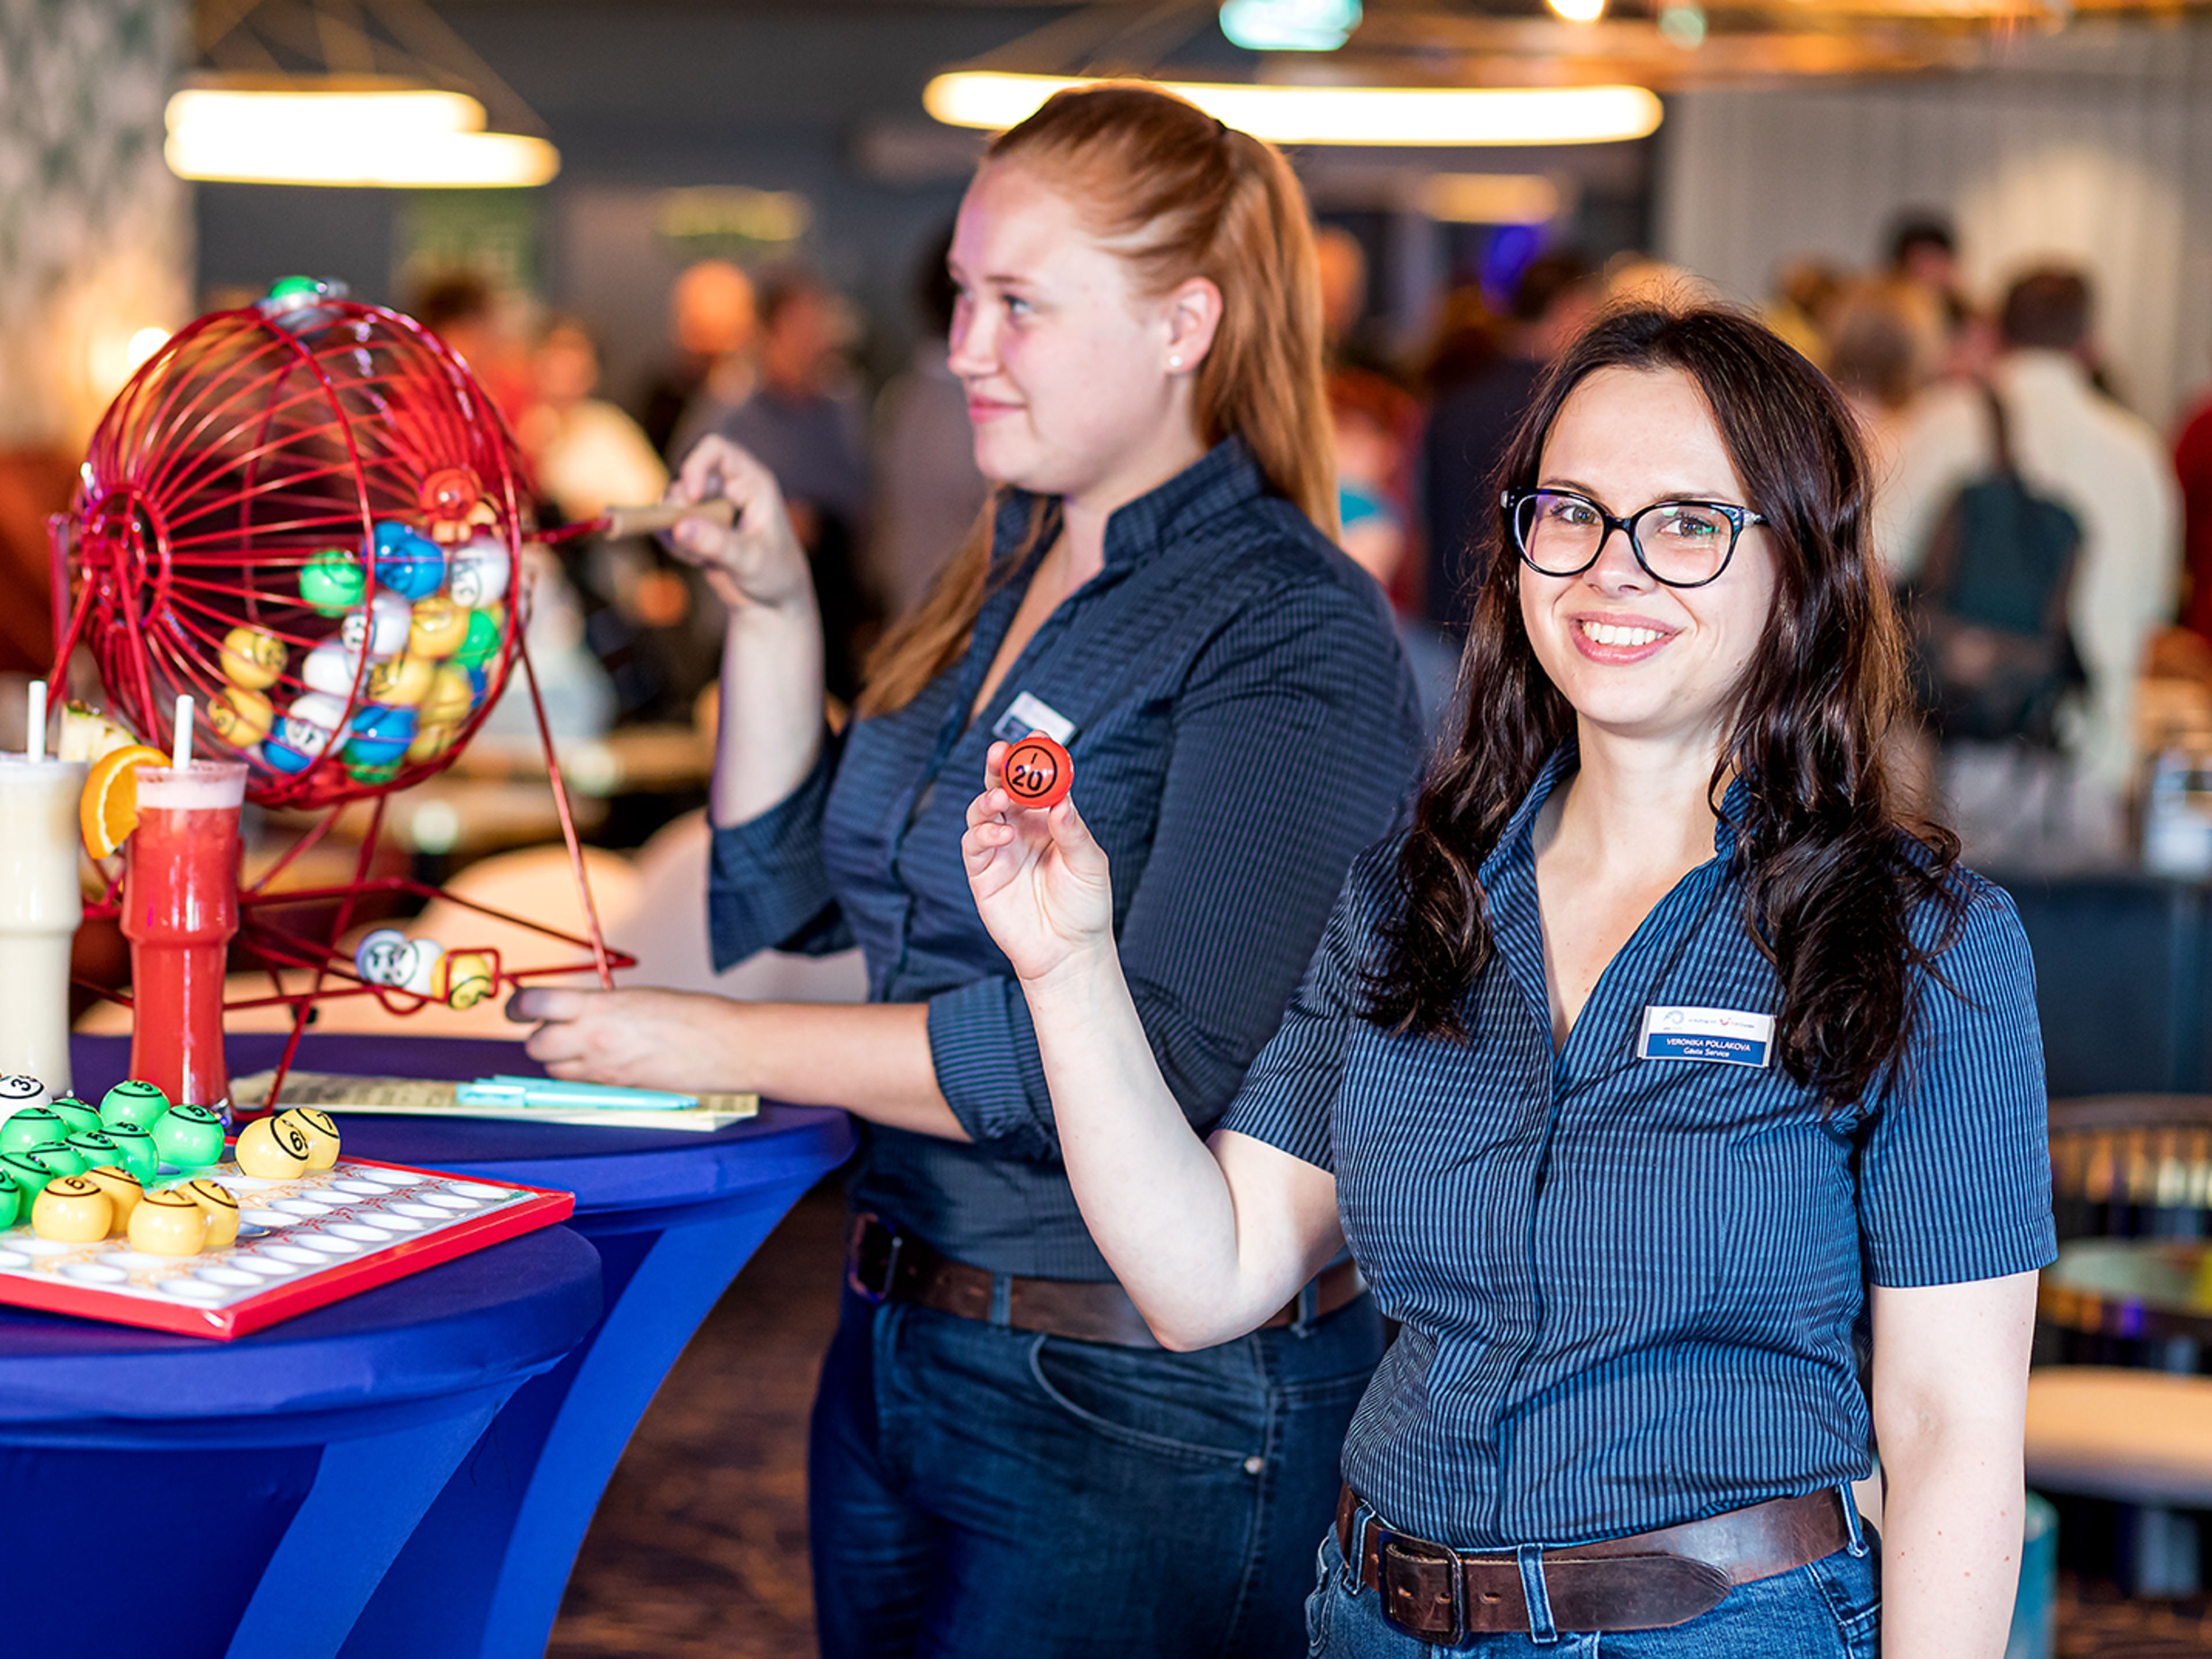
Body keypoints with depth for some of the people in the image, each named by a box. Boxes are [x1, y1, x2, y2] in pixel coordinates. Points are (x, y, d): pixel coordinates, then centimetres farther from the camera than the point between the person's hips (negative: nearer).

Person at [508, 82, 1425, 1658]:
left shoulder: (1293, 637, -16)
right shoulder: (1002, 578, 9)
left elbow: (1148, 1054, -25)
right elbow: (793, 895, 16)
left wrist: (725, 1045, -19)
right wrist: (773, 611, 3)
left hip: (1141, 1412, -8)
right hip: (900, 1345, 8)